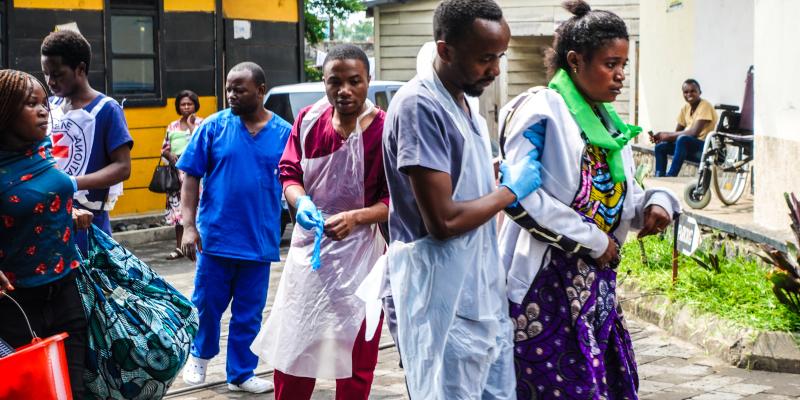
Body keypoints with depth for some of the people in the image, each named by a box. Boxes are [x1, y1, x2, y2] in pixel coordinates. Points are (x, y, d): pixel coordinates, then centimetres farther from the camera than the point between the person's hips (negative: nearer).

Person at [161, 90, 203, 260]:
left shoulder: (201, 123, 3)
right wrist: (170, 155, -3)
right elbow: (164, 149, 18)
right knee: (177, 209, 4)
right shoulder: (172, 126, 15)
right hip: (177, 172, 4)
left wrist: (191, 125, -9)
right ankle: (179, 247, 12)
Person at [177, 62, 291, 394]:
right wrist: (188, 226, -8)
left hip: (260, 240, 1)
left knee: (248, 314, 9)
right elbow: (191, 177, -1)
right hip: (215, 236, 0)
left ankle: (241, 373, 24)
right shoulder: (214, 127, -3)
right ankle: (200, 354, 37)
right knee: (207, 305, 11)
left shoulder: (284, 133, 0)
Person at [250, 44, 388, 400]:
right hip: (308, 248, 4)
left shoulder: (385, 130, -16)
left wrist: (355, 218, -28)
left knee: (355, 353, 8)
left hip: (359, 252, -4)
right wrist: (300, 203, -15)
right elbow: (289, 172, 6)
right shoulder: (308, 120, -2)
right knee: (290, 347, 14)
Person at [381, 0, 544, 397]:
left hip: (482, 290, 9)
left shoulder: (466, 100, 10)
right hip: (445, 299, -9)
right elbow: (443, 221, -22)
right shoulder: (419, 105, -19)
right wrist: (510, 190, -10)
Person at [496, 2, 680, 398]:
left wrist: (655, 203, -3)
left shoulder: (607, 118, 14)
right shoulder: (540, 111, -12)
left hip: (596, 279, 8)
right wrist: (592, 241, -15)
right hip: (547, 280, -8)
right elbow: (519, 196, -21)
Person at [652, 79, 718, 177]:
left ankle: (670, 177, -32)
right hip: (690, 148, 8)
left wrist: (669, 135, -19)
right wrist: (660, 136, -11)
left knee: (683, 139, -34)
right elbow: (677, 133, 8)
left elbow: (694, 132, -25)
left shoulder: (705, 106, -14)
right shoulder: (686, 108, 9)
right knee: (661, 146, -2)